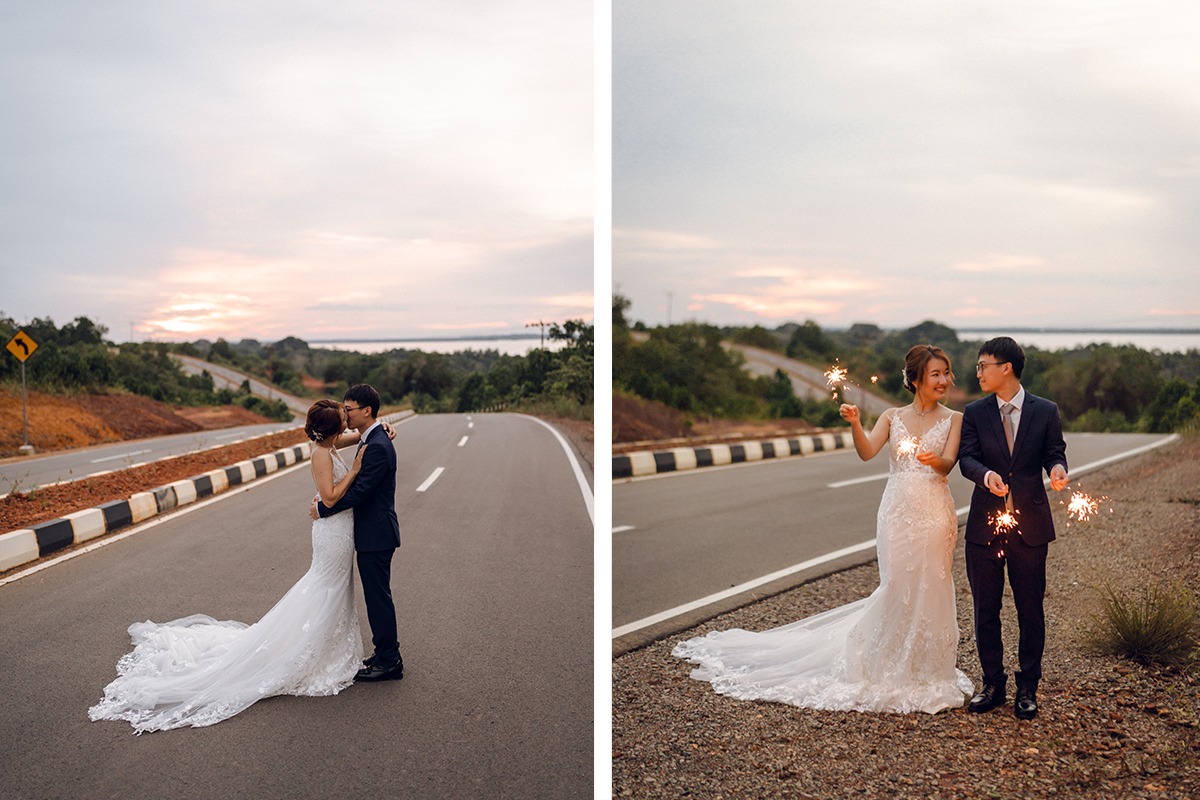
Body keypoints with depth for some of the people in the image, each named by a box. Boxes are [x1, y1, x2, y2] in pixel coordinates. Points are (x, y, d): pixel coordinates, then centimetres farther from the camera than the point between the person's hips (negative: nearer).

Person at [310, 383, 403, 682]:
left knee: (378, 597, -2)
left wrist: (323, 509, -13)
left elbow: (360, 491, -24)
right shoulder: (374, 440, 11)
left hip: (376, 535, -10)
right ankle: (387, 654, 27)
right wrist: (327, 497, 4)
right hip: (373, 534, 10)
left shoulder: (377, 446, -22)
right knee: (377, 596, 17)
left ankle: (389, 663, 7)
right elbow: (359, 484, 17)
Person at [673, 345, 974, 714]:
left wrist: (933, 460, -31)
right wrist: (855, 423, -24)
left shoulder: (953, 419, 6)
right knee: (898, 586, -4)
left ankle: (924, 673, 16)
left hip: (934, 513, 0)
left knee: (928, 590, 1)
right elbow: (866, 451, -6)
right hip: (897, 512, 0)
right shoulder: (892, 417, 9)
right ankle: (890, 672, 13)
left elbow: (948, 463, -8)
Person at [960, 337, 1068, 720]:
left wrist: (1057, 469, -20)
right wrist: (986, 475, -26)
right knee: (985, 610, 7)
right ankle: (993, 684, 21)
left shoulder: (1045, 411, 2)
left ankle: (1027, 688, 19)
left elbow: (1054, 452, 4)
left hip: (1030, 525, -1)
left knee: (1031, 610, 5)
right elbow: (967, 459, -5)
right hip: (985, 525, 1)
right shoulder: (975, 412, 4)